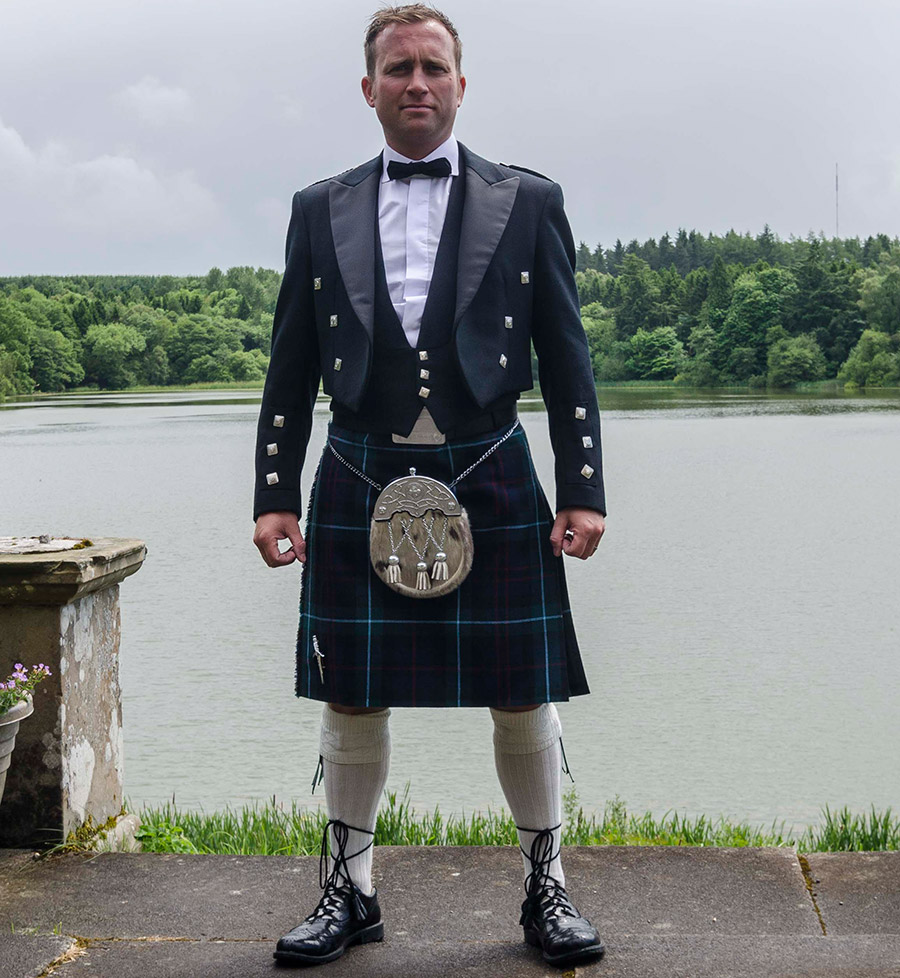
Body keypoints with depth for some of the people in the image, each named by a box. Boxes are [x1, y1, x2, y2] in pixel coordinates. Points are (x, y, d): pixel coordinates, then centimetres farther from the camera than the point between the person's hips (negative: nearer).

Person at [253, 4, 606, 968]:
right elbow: (290, 370, 11)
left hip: (489, 483, -1)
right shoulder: (320, 211, 10)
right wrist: (275, 494, 5)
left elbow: (566, 359, 5)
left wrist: (582, 489, -1)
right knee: (350, 698, 7)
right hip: (360, 483, 1)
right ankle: (349, 892, 24)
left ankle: (545, 889, 22)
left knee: (524, 698, 5)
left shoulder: (527, 202, 7)